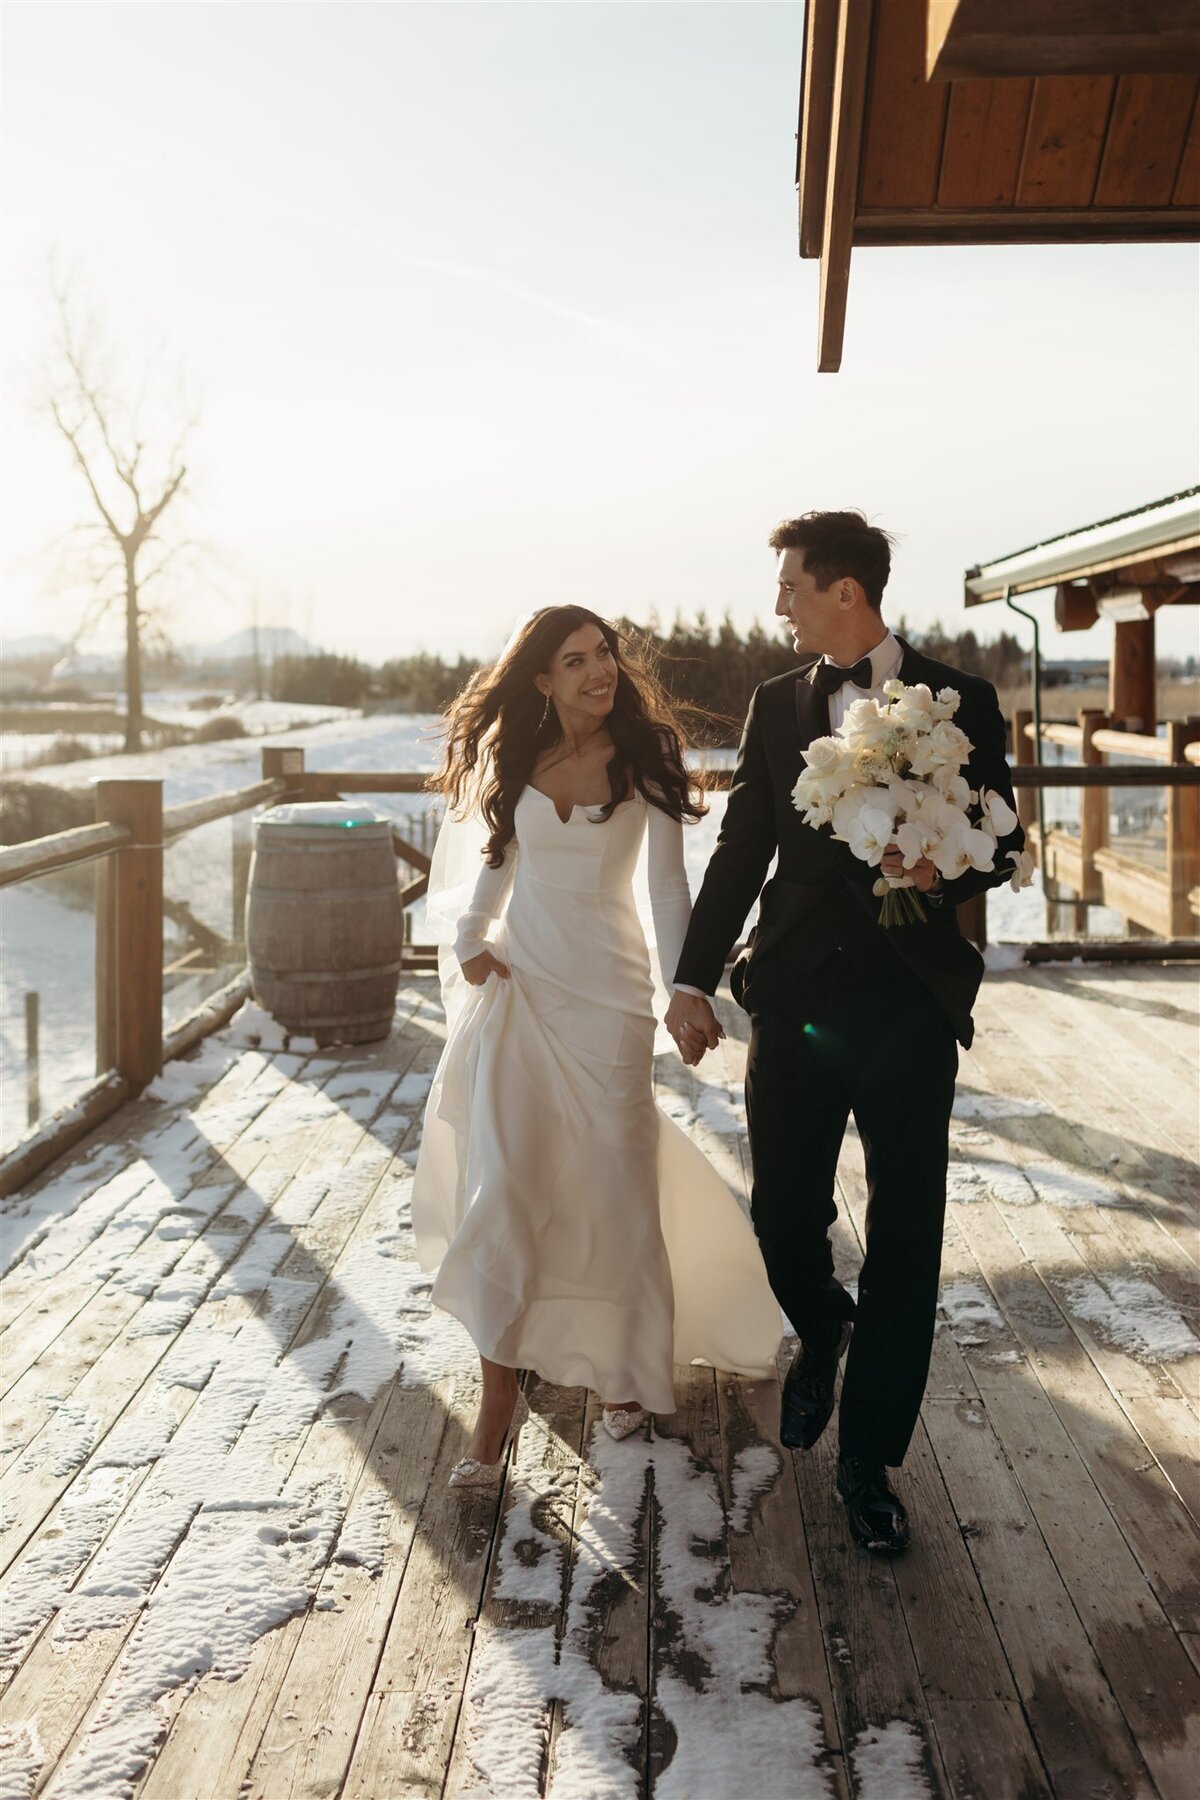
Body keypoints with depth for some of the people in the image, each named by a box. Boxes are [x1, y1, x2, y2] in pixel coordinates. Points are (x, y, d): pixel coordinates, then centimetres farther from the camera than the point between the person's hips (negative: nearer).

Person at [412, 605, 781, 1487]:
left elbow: (668, 883, -5)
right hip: (515, 985, 2)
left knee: (616, 1186, 8)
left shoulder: (643, 757, -2)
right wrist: (470, 940, 6)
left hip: (607, 991, -2)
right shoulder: (509, 756, 6)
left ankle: (632, 1367, 30)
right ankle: (500, 1399, 3)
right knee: (498, 1189, -6)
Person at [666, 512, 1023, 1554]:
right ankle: (823, 1334, 42)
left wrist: (945, 867, -17)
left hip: (911, 1000, -2)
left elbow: (1001, 842, 5)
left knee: (904, 1240, 3)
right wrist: (693, 981, 4)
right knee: (785, 1222, 7)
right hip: (796, 998, 3)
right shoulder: (776, 706, 10)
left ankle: (870, 1459, 19)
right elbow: (740, 852, 9)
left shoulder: (959, 701, 1)